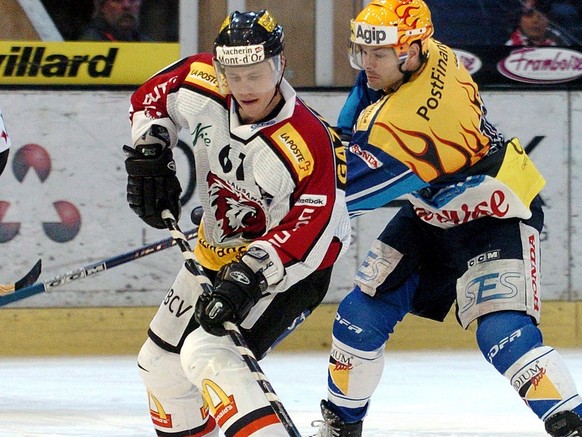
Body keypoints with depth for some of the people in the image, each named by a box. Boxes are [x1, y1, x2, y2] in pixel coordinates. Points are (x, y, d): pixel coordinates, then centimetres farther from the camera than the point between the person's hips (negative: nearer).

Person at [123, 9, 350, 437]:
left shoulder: (308, 144, -34)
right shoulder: (201, 86, -16)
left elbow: (310, 229, -33)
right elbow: (154, 95, 5)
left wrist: (249, 275, -40)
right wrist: (150, 152, -7)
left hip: (290, 263, -8)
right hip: (219, 249, 8)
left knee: (208, 354, -28)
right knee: (161, 360, 16)